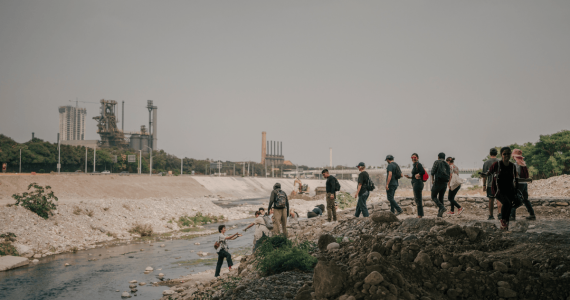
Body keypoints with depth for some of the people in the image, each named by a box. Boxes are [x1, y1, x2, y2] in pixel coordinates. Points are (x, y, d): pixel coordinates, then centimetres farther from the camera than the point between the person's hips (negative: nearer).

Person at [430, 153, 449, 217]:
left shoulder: (437, 162, -1)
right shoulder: (447, 165, 15)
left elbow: (433, 171, -7)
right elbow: (448, 176, 13)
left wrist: (432, 180, 6)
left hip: (438, 182, -6)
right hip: (445, 183, 6)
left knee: (434, 197, 5)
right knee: (441, 198, 13)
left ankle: (442, 207, -17)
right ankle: (440, 213, 9)